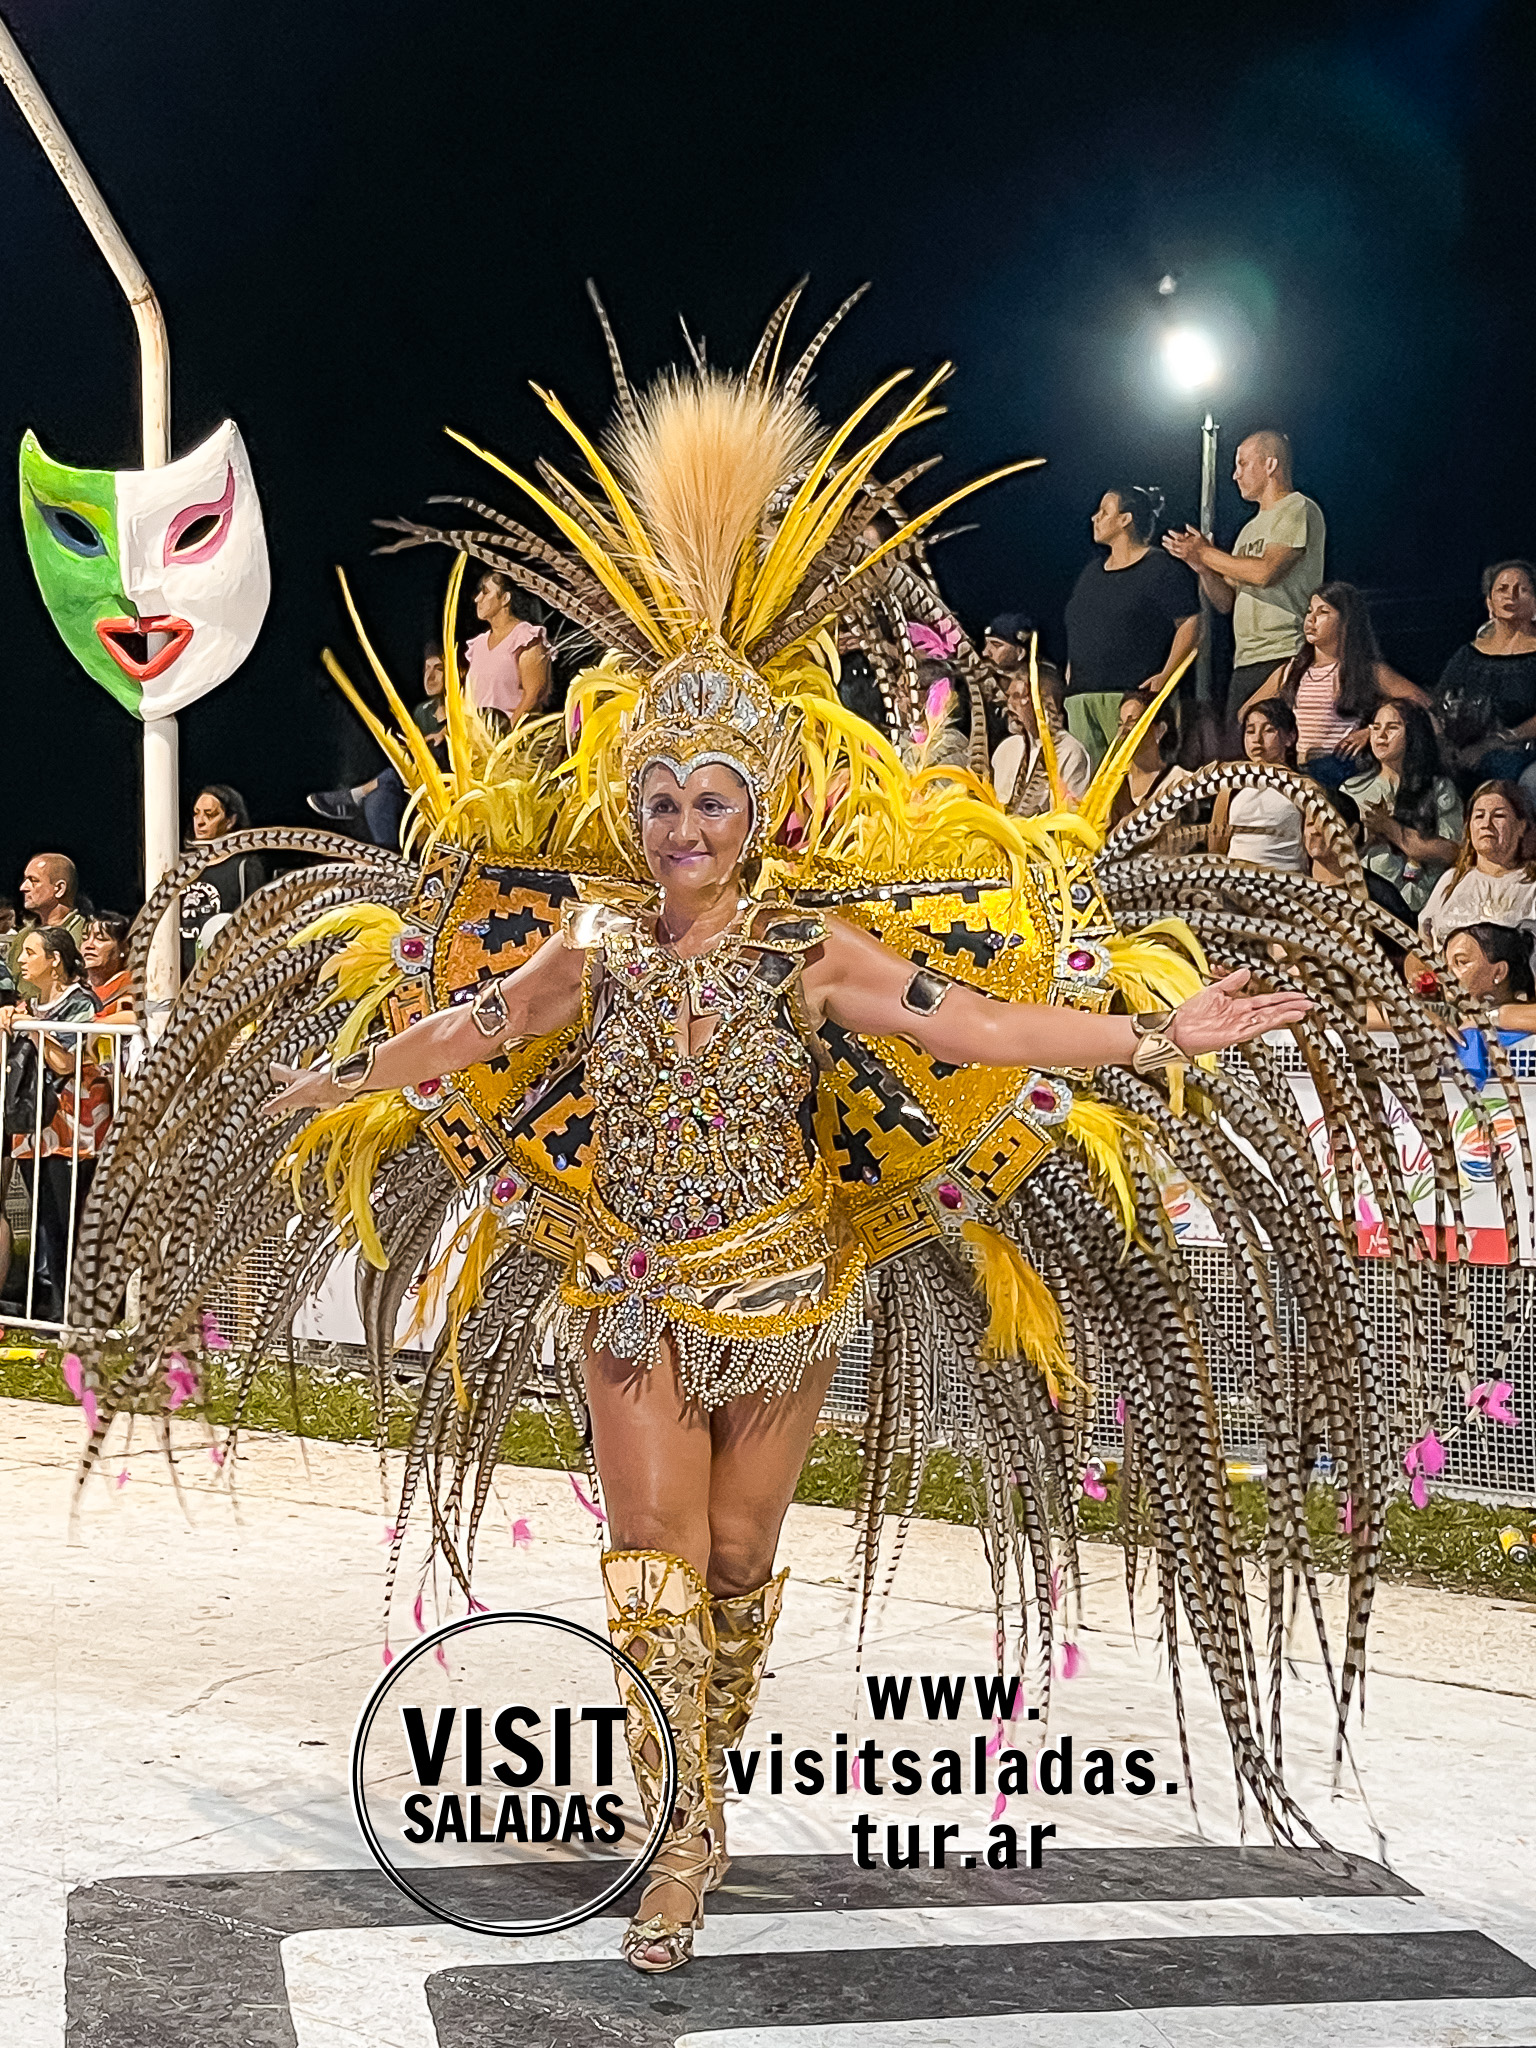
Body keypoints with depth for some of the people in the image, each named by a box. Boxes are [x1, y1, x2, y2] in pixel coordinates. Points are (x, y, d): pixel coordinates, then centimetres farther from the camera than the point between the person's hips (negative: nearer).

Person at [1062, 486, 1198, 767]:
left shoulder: (1160, 568, -2)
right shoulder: (1092, 572, 22)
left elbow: (1190, 623, -6)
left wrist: (1165, 676, -14)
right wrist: (1071, 671, 17)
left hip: (1131, 693, -7)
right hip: (1081, 696, 7)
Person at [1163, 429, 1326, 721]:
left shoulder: (1300, 511, -2)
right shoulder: (1251, 528, 25)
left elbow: (1265, 572, -17)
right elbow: (1226, 602, 22)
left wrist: (1206, 553, -5)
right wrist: (1201, 565, 2)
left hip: (1284, 657, -8)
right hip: (1245, 664, 9)